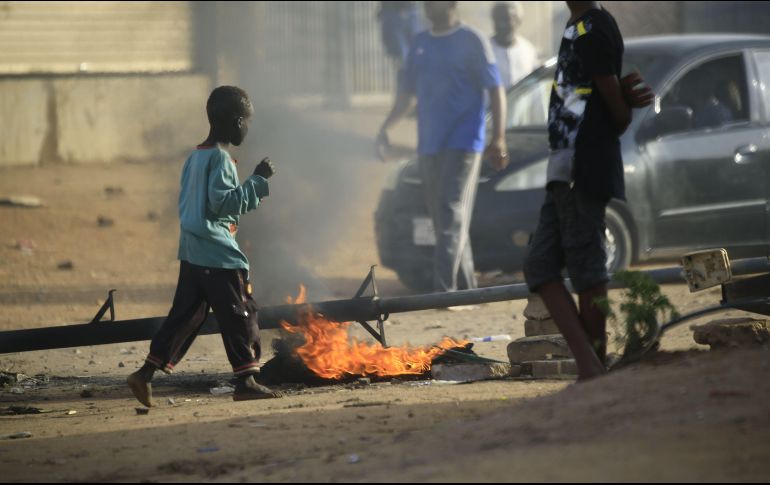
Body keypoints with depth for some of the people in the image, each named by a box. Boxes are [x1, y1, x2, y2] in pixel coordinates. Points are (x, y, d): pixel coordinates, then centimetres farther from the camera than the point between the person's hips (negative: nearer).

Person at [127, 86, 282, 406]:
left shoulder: (195, 157, 15)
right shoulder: (220, 158, -13)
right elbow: (223, 201, -22)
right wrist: (257, 181, -18)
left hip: (192, 253, 9)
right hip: (218, 252, -9)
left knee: (185, 314, 10)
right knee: (239, 314, -2)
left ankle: (146, 373, 6)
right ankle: (245, 381, -1)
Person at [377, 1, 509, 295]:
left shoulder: (471, 41, -4)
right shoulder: (420, 44, 14)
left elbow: (495, 90, -6)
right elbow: (407, 92, 21)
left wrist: (499, 138, -14)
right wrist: (386, 127, 8)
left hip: (463, 143, -7)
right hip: (429, 146, 7)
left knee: (452, 216, -15)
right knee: (442, 219, 8)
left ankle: (444, 289, -23)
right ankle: (466, 288, 18)